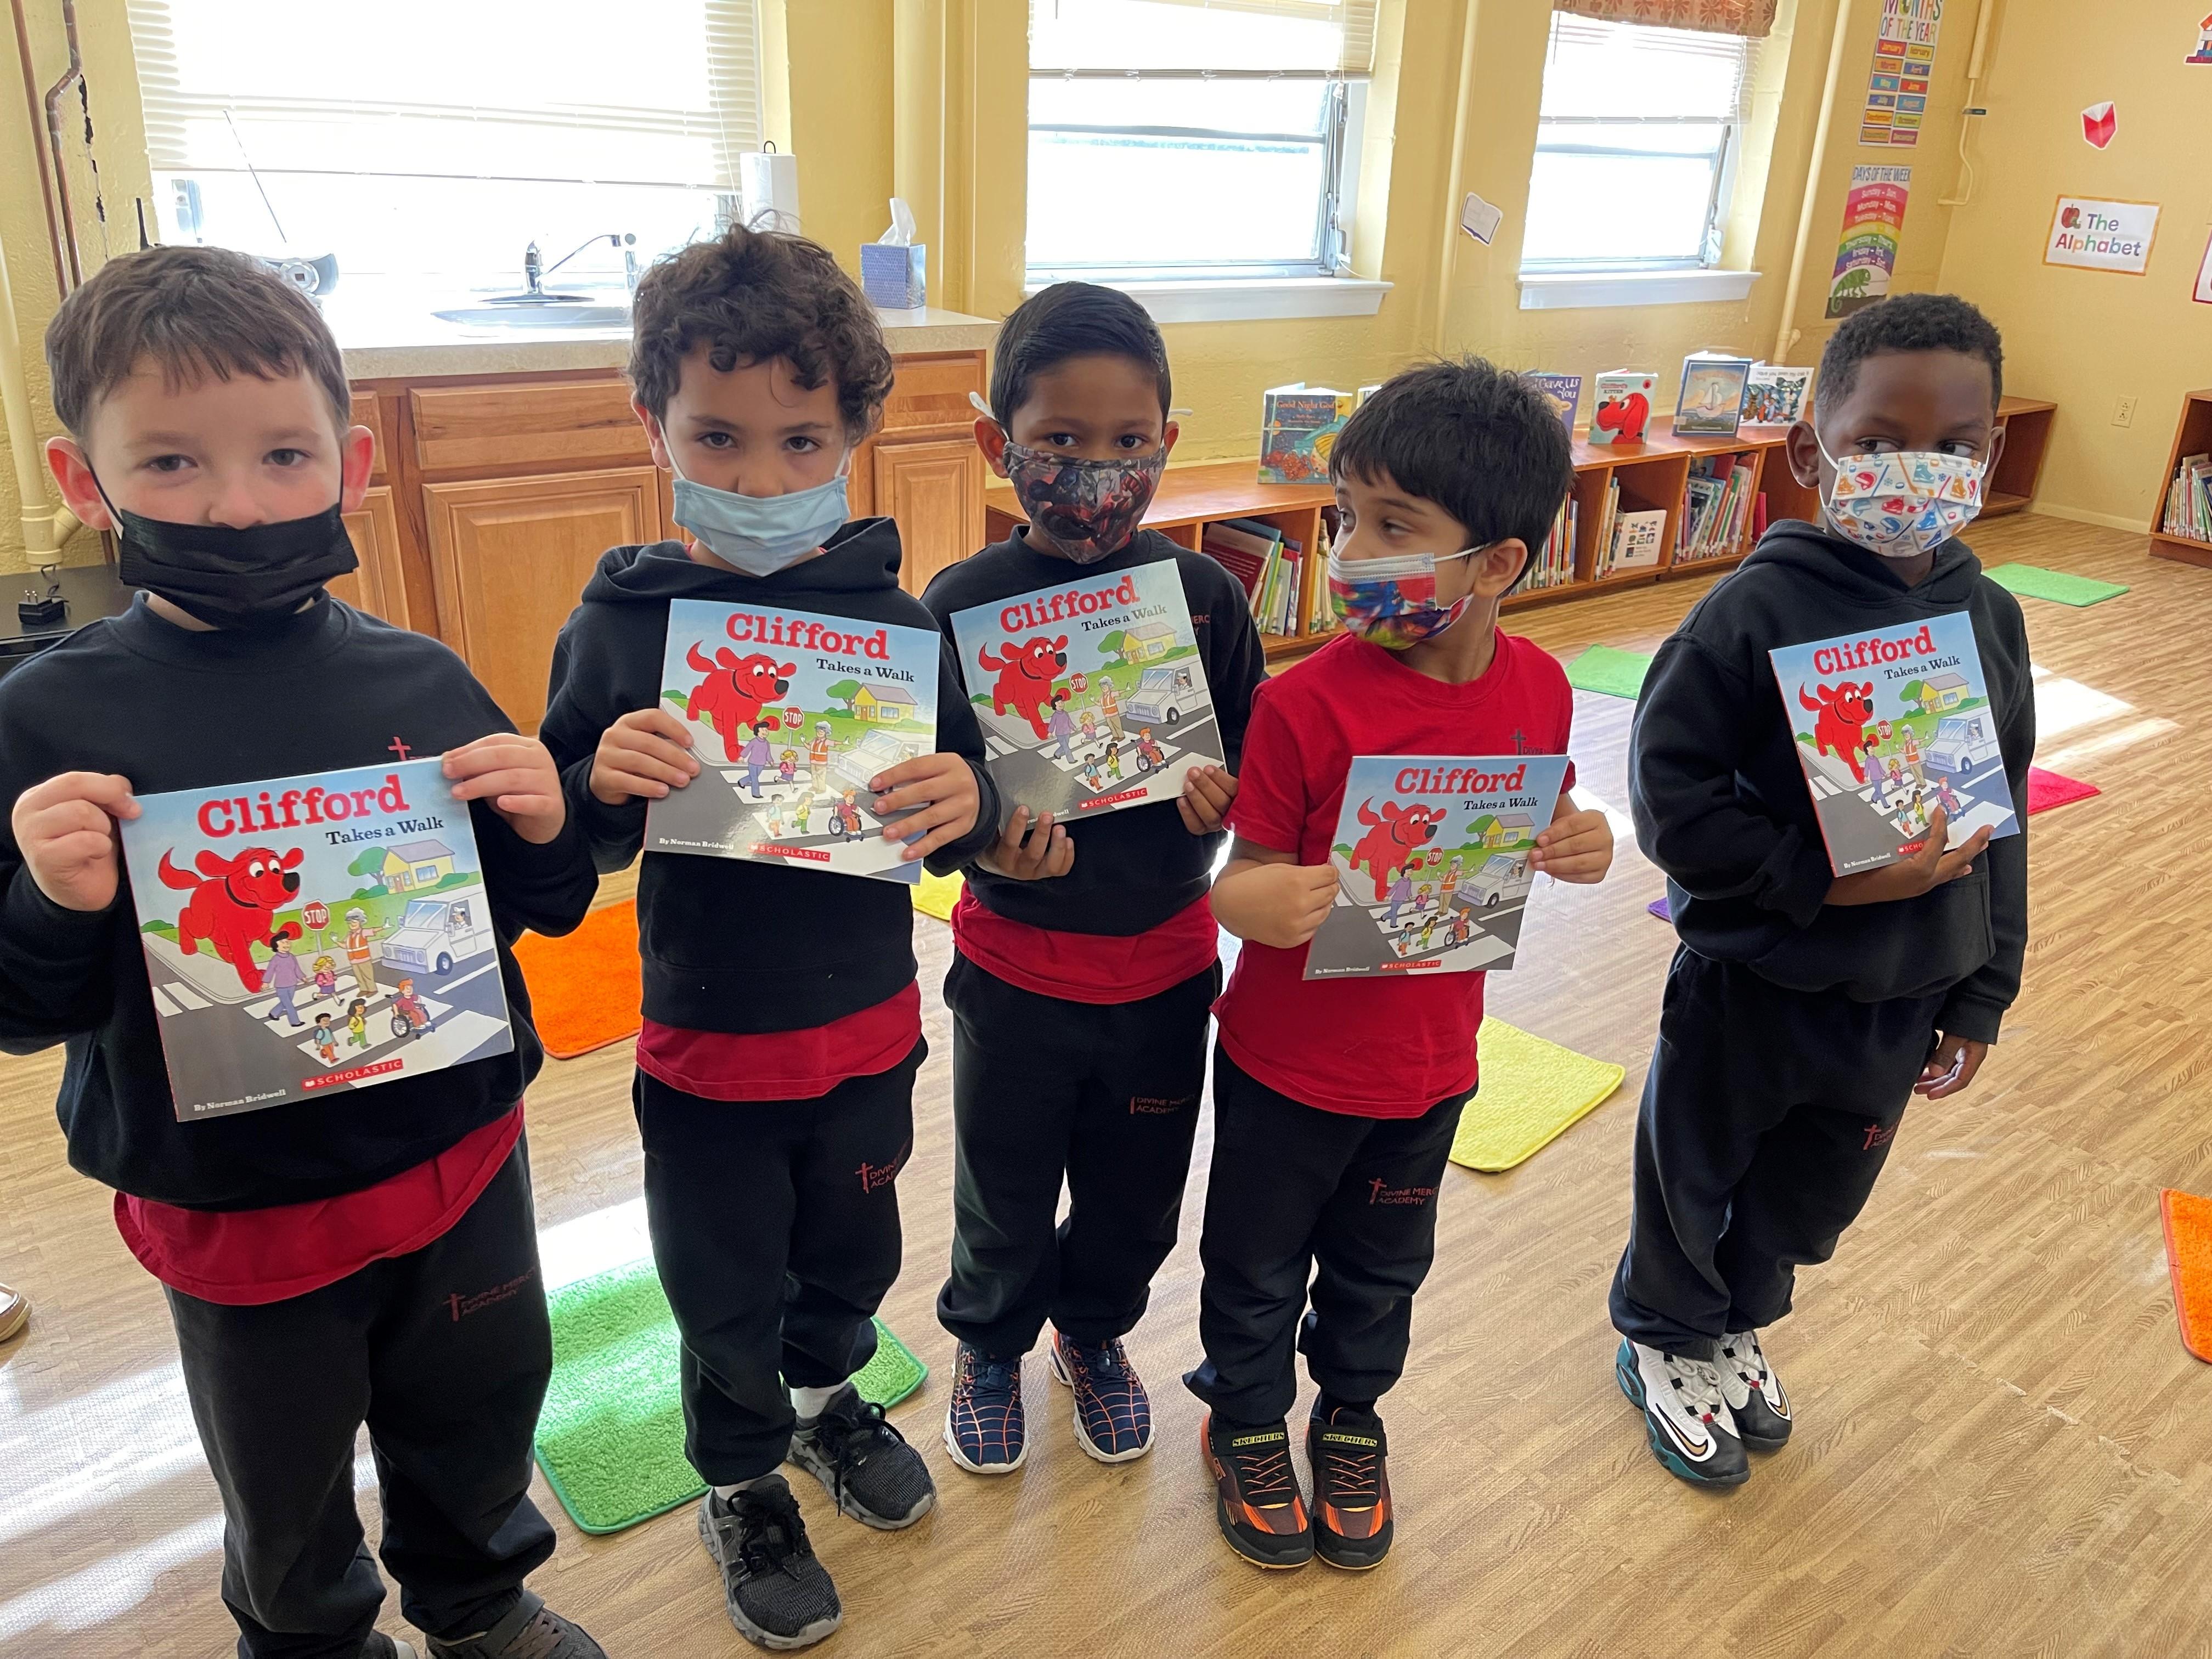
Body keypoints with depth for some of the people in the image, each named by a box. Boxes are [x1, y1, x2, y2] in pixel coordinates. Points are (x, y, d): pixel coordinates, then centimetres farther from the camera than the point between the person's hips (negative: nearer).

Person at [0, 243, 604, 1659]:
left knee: (481, 1413, 23)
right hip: (234, 1207, -1)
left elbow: (544, 913, 3)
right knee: (284, 1485, 22)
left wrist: (545, 828, -18)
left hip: (459, 1160, 2)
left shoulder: (419, 684, -7)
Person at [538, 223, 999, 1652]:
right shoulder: (620, 623, -12)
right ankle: (743, 1482, 45)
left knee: (852, 1251, 24)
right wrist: (605, 784, -28)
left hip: (870, 1025, 2)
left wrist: (967, 804, -27)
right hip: (706, 1042, -2)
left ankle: (827, 1393, 56)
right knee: (728, 1292, 17)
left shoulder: (893, 615, -9)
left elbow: (962, 813, -3)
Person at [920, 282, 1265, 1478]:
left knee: (1139, 1193, 20)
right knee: (1006, 1193, 18)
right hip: (1016, 964, -2)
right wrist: (995, 843, -30)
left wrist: (1225, 789, -20)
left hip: (1165, 959, 2)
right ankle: (990, 1344, 48)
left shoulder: (1206, 596, -7)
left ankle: (1095, 1334, 50)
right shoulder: (963, 605, -13)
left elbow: (1258, 755, 2)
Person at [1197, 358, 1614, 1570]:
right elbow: (1250, 875, -16)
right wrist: (1249, 901, -39)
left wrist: (1577, 845, -16)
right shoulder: (1306, 704, -23)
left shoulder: (1536, 687, -9)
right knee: (1258, 1266, 19)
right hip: (1288, 1061, -3)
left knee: (1381, 1267, 25)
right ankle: (1248, 1420, 47)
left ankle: (1352, 1416, 53)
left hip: (1431, 1058, 4)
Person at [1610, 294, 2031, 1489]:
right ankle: (1667, 1343, 41)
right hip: (1752, 983, -5)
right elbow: (1672, 798, -21)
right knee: (1694, 1176, 15)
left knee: (1812, 1191, 23)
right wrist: (1828, 879, -25)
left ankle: (1737, 1321, 50)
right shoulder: (1757, 611, -20)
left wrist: (1981, 991, 9)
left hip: (1904, 996, 5)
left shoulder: (1991, 618, -3)